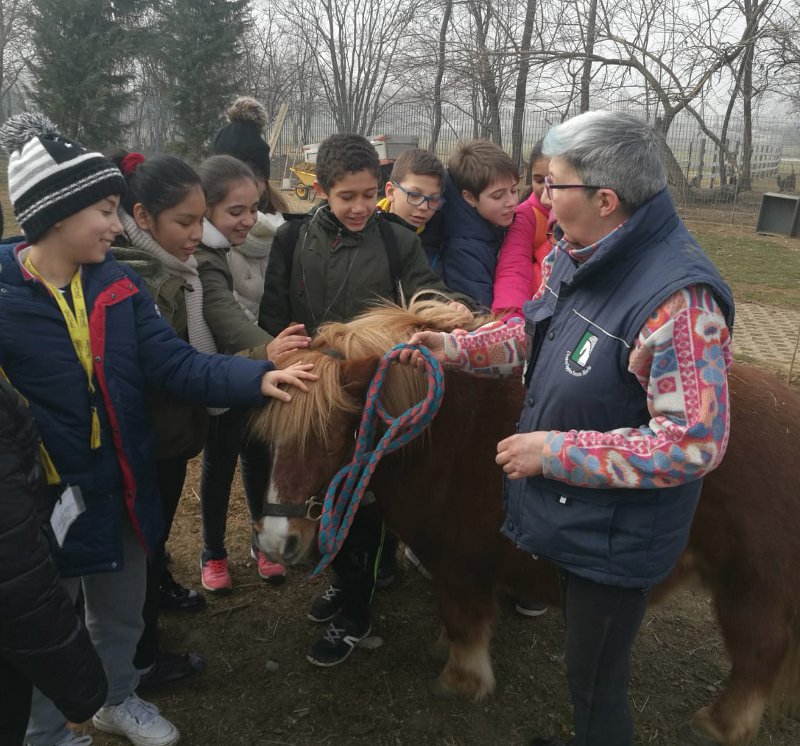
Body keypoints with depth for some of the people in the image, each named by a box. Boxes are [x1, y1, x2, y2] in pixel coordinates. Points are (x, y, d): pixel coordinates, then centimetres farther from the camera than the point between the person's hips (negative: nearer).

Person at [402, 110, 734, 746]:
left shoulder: (679, 299, -31)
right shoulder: (576, 254, -4)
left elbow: (694, 443, -29)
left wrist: (554, 450, -25)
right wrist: (455, 348, 0)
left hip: (614, 541, -8)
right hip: (558, 512, 8)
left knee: (595, 687, 14)